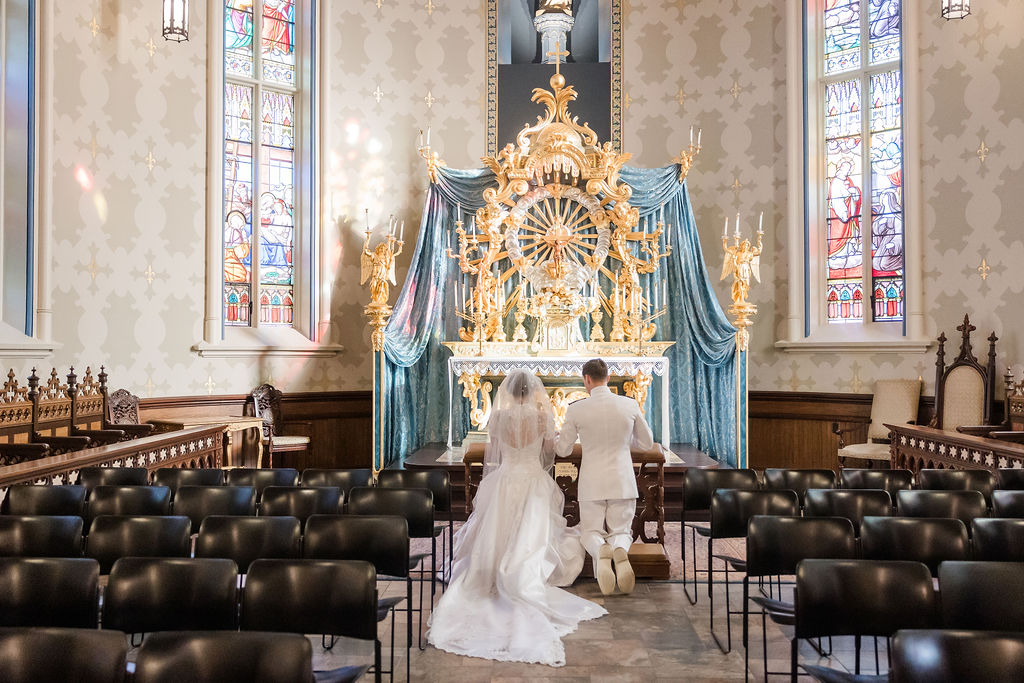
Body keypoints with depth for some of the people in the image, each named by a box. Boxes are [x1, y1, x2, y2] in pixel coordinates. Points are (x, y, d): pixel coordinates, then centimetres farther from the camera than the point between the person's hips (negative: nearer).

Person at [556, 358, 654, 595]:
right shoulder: (630, 405, -5)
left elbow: (563, 450, 0)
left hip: (592, 484, -1)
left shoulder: (576, 410, -10)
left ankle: (600, 551, -20)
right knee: (621, 532, 17)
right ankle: (620, 550, -21)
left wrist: (564, 434, 22)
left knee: (591, 533, 18)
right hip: (622, 482, 1)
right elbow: (647, 444, 6)